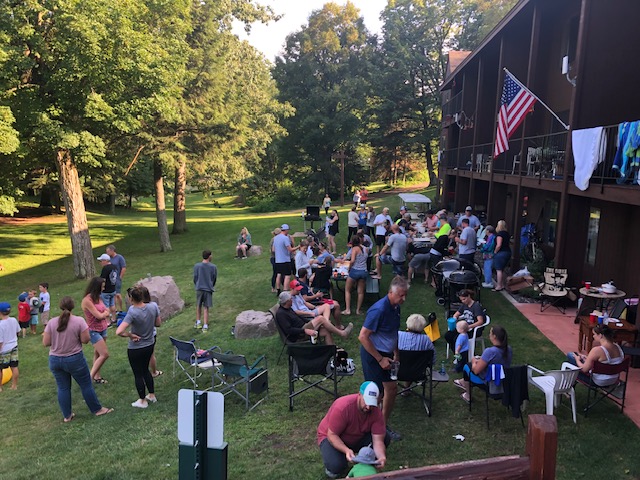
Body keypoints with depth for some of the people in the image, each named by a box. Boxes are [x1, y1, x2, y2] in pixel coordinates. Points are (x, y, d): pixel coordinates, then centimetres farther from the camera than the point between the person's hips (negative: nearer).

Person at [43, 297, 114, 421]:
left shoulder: (51, 322, -5)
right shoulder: (79, 321, -14)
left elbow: (45, 343, -3)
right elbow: (86, 339, -13)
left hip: (55, 360, 3)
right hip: (74, 359, -3)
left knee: (63, 388, 14)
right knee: (86, 385, 10)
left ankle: (67, 416, 23)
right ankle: (97, 410, 21)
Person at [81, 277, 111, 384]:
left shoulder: (98, 298, 5)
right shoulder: (87, 300, -20)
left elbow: (106, 311, 7)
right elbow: (99, 316, -19)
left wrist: (103, 314, -12)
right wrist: (105, 313, -2)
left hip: (102, 329, 7)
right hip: (94, 331, -7)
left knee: (98, 354, 12)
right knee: (104, 354, -9)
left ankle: (97, 376, 20)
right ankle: (90, 377, -1)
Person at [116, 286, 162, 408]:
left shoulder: (132, 313, -28)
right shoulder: (153, 306, -14)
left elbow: (119, 332, -36)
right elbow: (158, 323, 1)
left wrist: (131, 335, -20)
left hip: (135, 349, -5)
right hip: (150, 345, 5)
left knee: (138, 374, 15)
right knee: (145, 370, 27)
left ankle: (142, 401, 29)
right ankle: (152, 395, 37)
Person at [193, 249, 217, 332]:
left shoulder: (196, 266, -7)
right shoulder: (213, 267, -8)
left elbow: (195, 278, 0)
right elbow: (215, 279, 2)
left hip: (199, 289, 1)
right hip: (208, 289, -1)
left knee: (198, 306, 20)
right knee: (206, 308, 4)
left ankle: (198, 323, 29)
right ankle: (205, 326, 3)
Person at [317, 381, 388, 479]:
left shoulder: (377, 412, -21)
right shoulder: (342, 407, -34)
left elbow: (378, 440, -23)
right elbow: (332, 435, -29)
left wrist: (382, 457, -44)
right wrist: (346, 450, -45)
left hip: (358, 437, 5)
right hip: (333, 437, -4)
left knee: (385, 439, -20)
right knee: (336, 466, -34)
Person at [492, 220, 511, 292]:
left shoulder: (499, 234, -15)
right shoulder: (506, 233, 12)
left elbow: (498, 245, -22)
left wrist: (495, 252, -9)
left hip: (501, 253, -9)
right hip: (508, 252, 9)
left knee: (499, 270, -4)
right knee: (502, 270, 18)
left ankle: (499, 287, -2)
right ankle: (502, 285, 23)